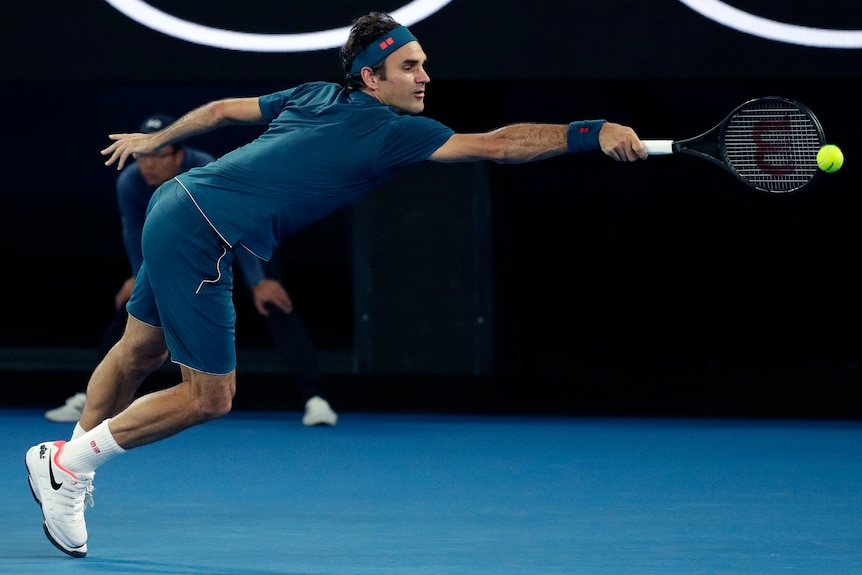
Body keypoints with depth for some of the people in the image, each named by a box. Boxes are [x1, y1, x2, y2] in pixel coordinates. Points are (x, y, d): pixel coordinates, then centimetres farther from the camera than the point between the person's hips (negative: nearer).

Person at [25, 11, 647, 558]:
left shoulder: (313, 96, 12)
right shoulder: (390, 130, -11)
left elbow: (221, 109, 24)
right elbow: (495, 145, -19)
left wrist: (153, 141, 39)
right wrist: (593, 133, -22)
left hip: (175, 202, 9)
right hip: (200, 237, -9)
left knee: (141, 349, 25)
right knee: (209, 397, 0)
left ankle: (67, 460, 35)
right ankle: (70, 462, 9)